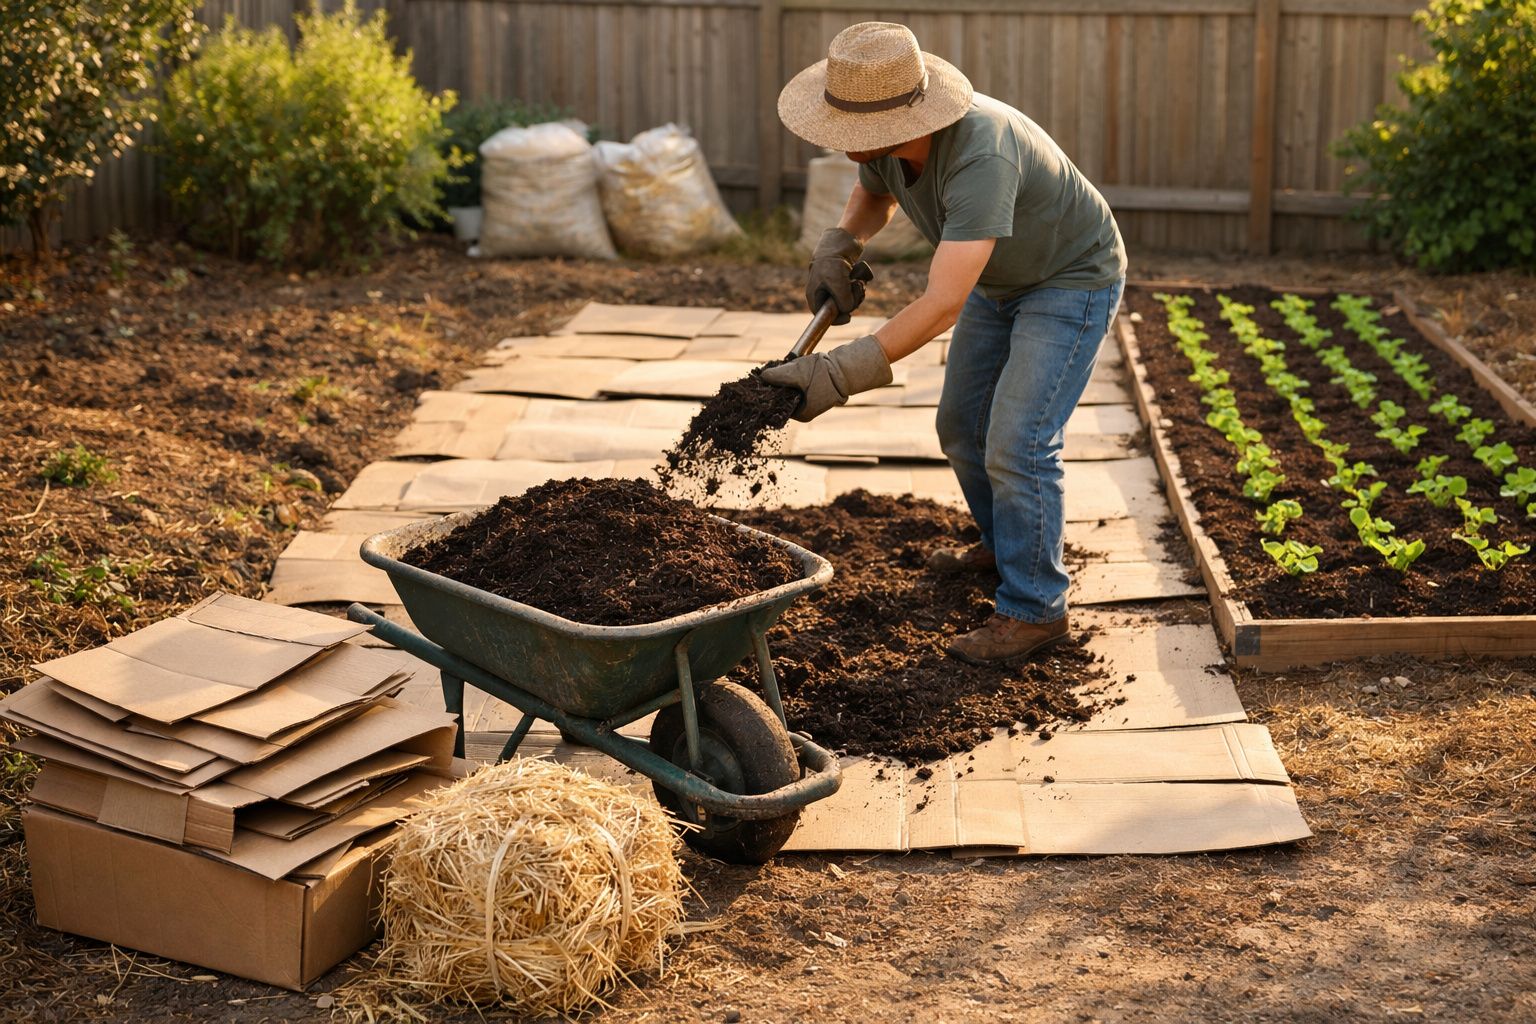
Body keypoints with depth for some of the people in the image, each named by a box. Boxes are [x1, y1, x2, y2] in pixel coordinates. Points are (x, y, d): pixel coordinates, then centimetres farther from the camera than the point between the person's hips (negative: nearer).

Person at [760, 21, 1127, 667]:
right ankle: (1005, 545, 39)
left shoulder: (981, 157, -43)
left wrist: (840, 373, -52)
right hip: (1000, 278, 9)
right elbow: (873, 195, 9)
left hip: (1073, 281, -8)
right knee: (962, 426, 16)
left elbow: (943, 305, -48)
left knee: (1017, 442, -15)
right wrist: (836, 250, -11)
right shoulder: (887, 138, -17)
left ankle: (1034, 609, -1)